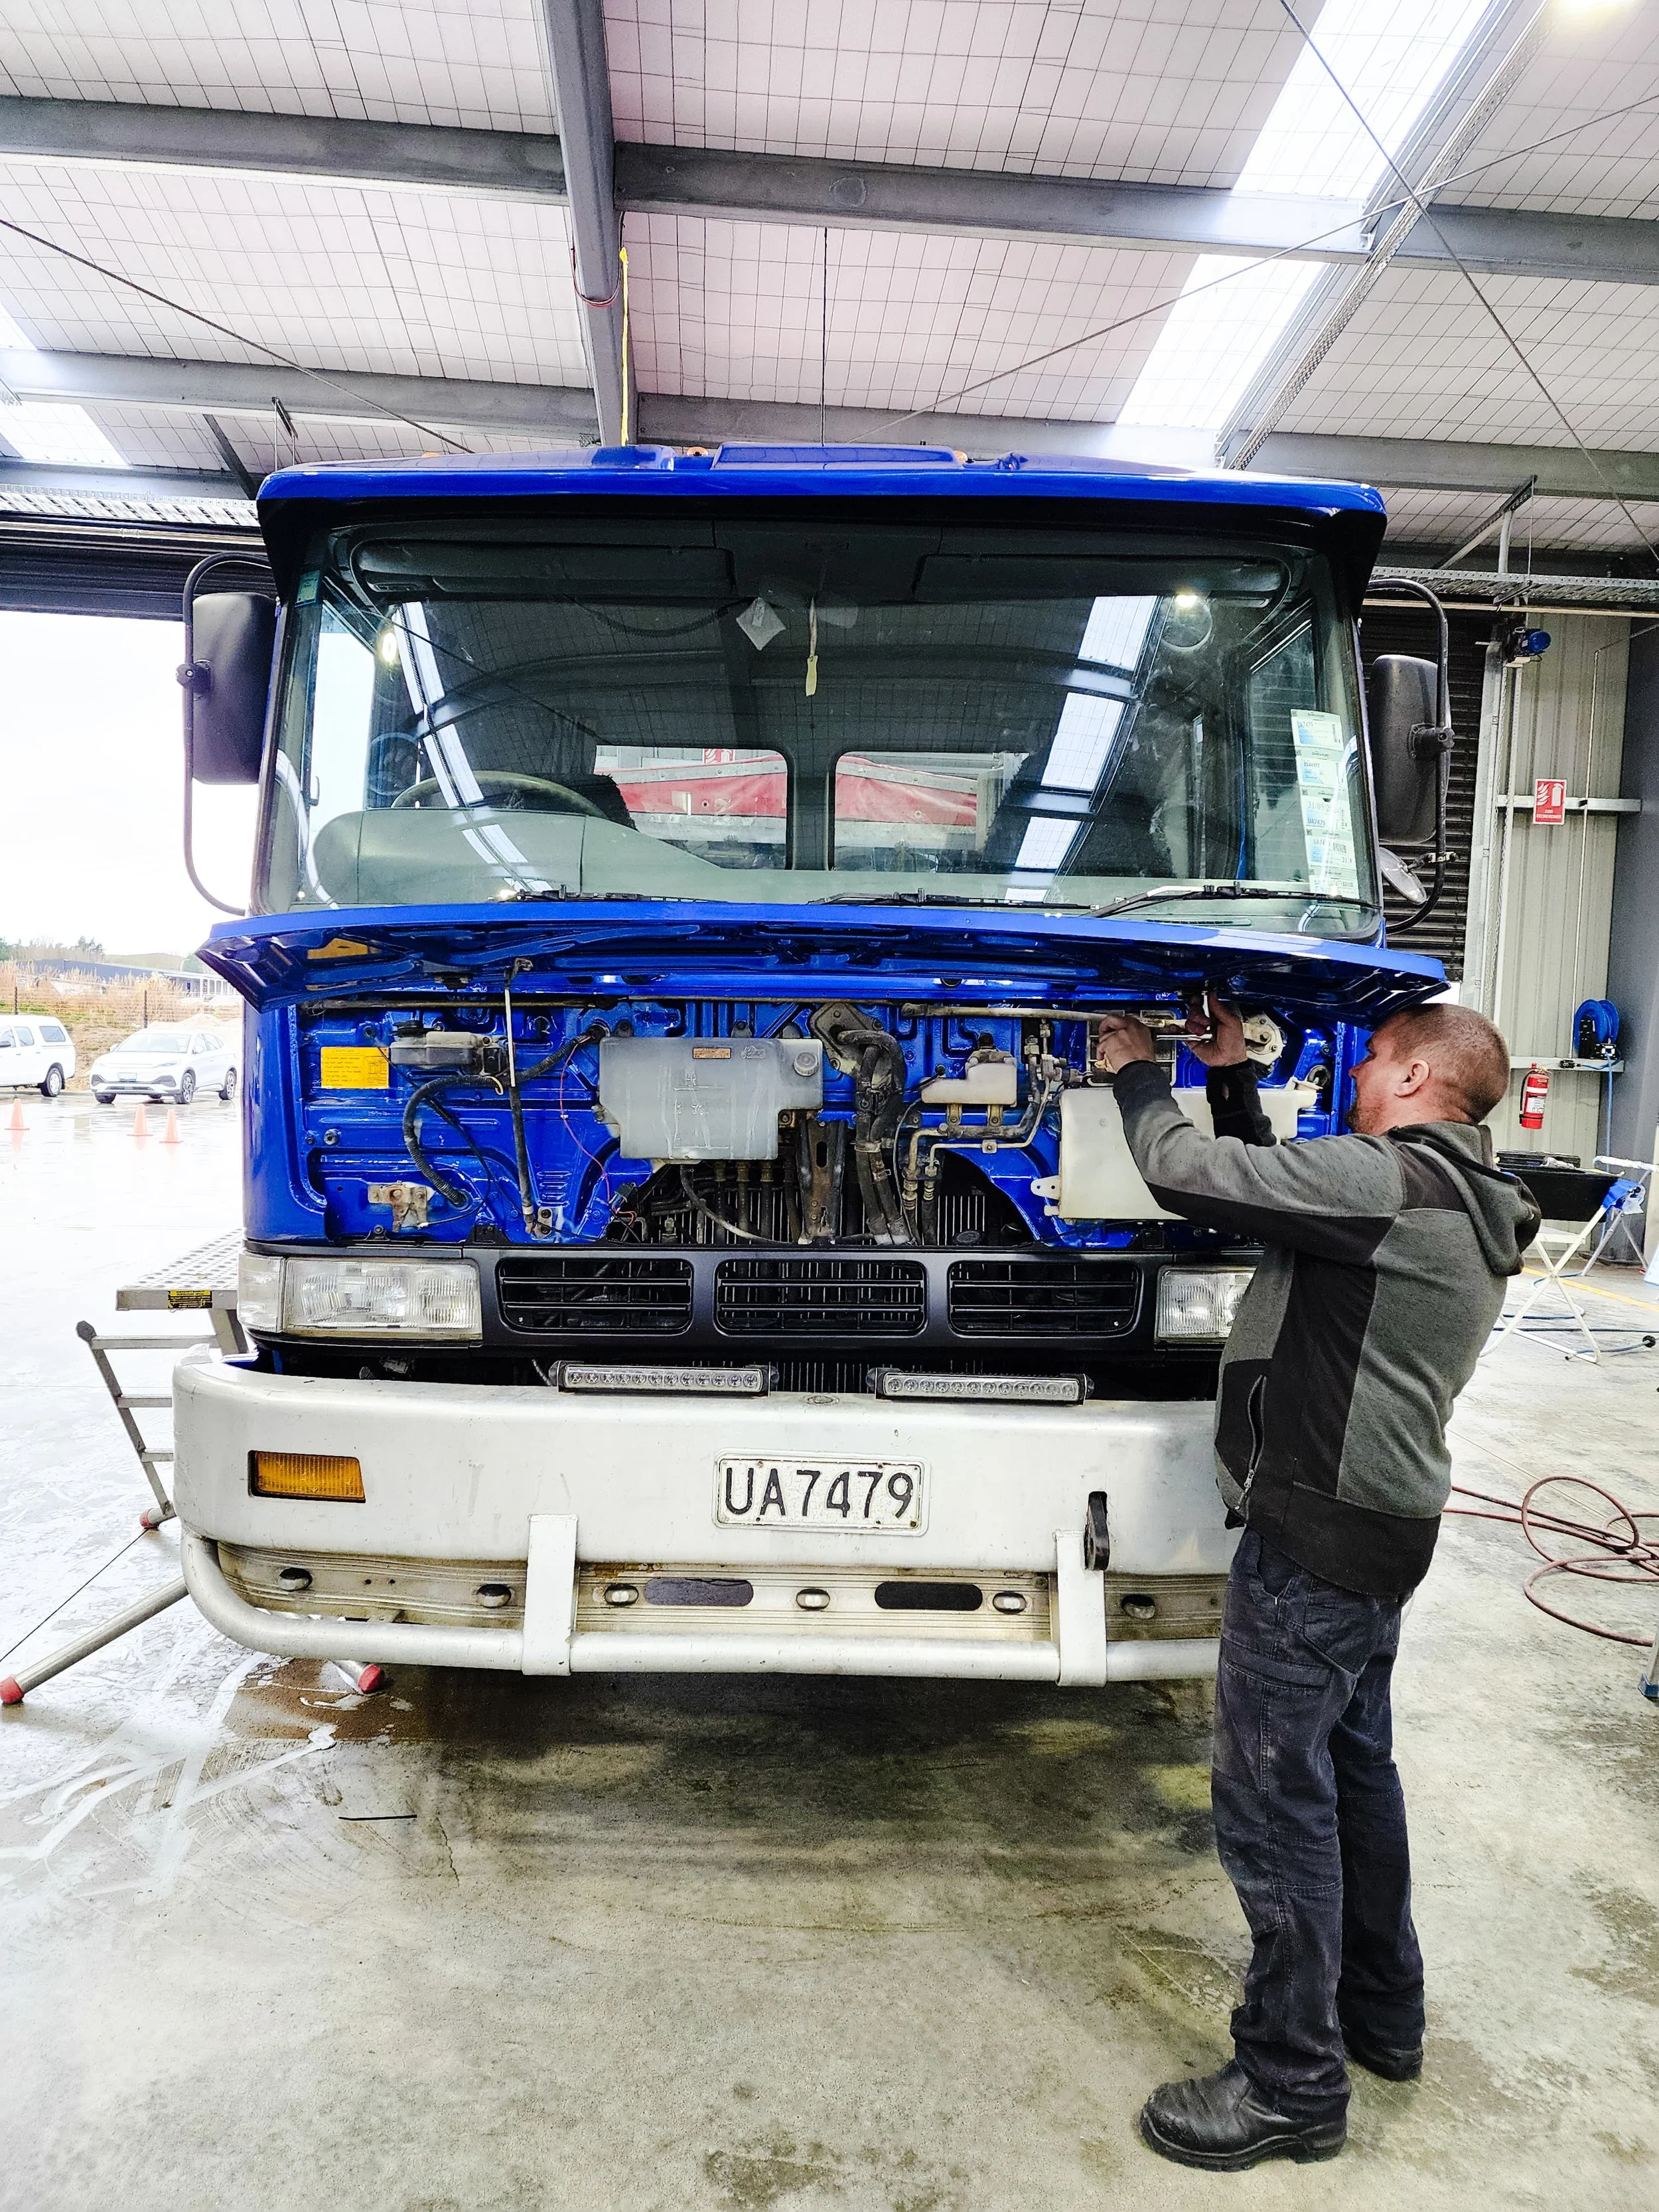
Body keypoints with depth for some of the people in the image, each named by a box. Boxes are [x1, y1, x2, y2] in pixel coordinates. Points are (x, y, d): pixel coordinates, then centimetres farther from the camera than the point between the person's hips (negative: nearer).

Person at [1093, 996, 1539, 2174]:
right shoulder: (1468, 1211, 12)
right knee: (1355, 1772, 23)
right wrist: (1232, 1079, 17)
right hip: (1382, 1527, 10)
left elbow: (1188, 1173, -18)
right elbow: (1273, 1189, 20)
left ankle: (1294, 2085, 14)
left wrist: (1138, 1072, 0)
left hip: (1316, 1531, -10)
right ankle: (1382, 2015, 40)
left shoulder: (1384, 1179, -19)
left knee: (1275, 1803, 1)